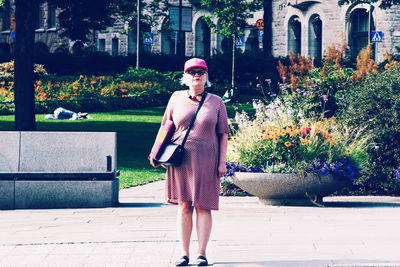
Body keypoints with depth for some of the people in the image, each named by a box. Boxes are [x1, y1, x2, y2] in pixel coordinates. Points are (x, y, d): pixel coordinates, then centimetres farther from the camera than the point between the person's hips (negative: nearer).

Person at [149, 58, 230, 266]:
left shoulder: (216, 102, 7)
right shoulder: (177, 98, 9)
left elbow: (223, 135, 6)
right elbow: (165, 128, 14)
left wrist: (222, 162, 0)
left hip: (206, 161, -1)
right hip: (180, 159, 1)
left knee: (203, 206, -1)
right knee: (184, 206, 4)